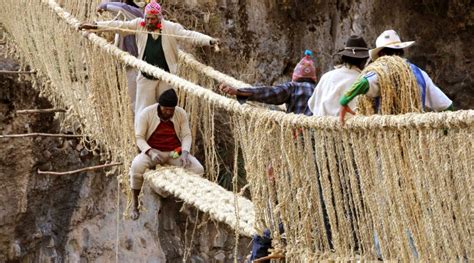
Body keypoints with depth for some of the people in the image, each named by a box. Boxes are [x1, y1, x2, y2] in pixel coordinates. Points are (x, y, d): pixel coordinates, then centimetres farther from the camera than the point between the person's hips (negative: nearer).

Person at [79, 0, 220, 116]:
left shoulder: (171, 28, -4)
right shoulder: (139, 25, 0)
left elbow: (190, 35, -11)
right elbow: (119, 25, -3)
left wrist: (209, 40, -26)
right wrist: (95, 26, -11)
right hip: (146, 77, 1)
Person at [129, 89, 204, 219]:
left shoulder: (181, 114, -6)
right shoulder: (147, 113, -14)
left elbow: (186, 135, -4)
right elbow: (139, 137, -13)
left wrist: (185, 152, -24)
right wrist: (150, 152, -32)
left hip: (175, 152, 2)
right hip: (152, 151, -2)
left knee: (198, 169, -23)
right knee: (136, 166, -35)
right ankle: (134, 204, -18)